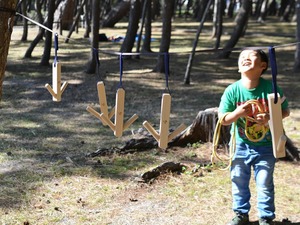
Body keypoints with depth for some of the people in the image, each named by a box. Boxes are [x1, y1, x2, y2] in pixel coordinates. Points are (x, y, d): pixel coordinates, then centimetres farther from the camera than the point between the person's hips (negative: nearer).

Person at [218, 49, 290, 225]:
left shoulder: (270, 87, -16)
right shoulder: (232, 90, -14)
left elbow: (285, 111, -6)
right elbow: (223, 119, -9)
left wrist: (270, 117, -25)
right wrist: (237, 113, -29)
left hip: (266, 146, -2)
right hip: (241, 145, 2)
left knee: (265, 184, 7)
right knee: (239, 181, 14)